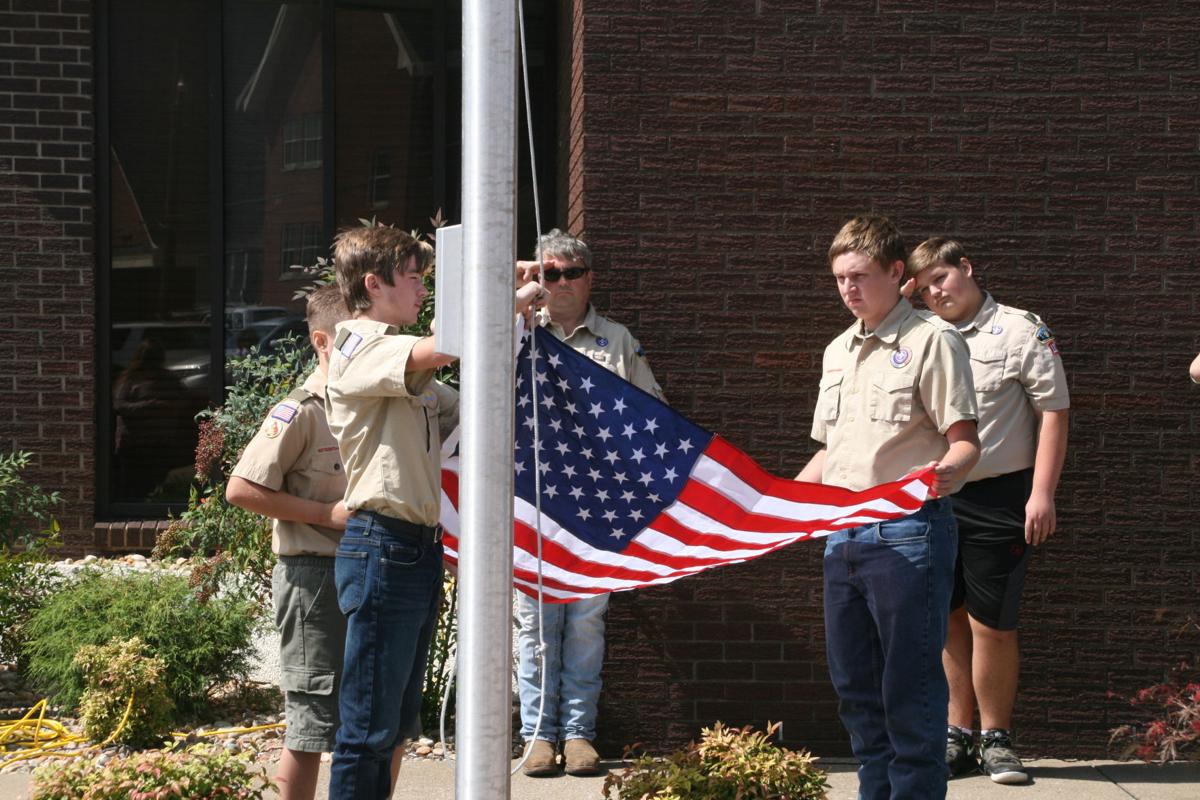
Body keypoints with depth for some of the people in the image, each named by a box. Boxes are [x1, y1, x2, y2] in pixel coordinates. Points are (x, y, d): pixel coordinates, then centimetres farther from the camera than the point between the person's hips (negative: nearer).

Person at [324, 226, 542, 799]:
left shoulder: (409, 372, 21)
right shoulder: (358, 350, -10)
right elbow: (440, 347, -27)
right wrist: (512, 301, -14)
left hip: (419, 551, 10)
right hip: (382, 548, -10)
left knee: (395, 726, 14)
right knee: (368, 727, -8)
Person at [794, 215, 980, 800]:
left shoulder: (931, 340, -5)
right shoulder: (838, 352, 18)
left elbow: (965, 441, -11)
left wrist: (944, 473, -32)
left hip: (908, 532, -8)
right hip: (844, 535, 8)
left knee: (910, 687, -5)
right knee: (855, 686, 11)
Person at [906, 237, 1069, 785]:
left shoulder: (1020, 331, -2)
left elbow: (1053, 411, -5)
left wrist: (1042, 494, -11)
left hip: (996, 499, -5)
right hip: (933, 499, 5)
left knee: (991, 624, -3)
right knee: (949, 618, 8)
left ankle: (995, 739, 11)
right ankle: (957, 737, 18)